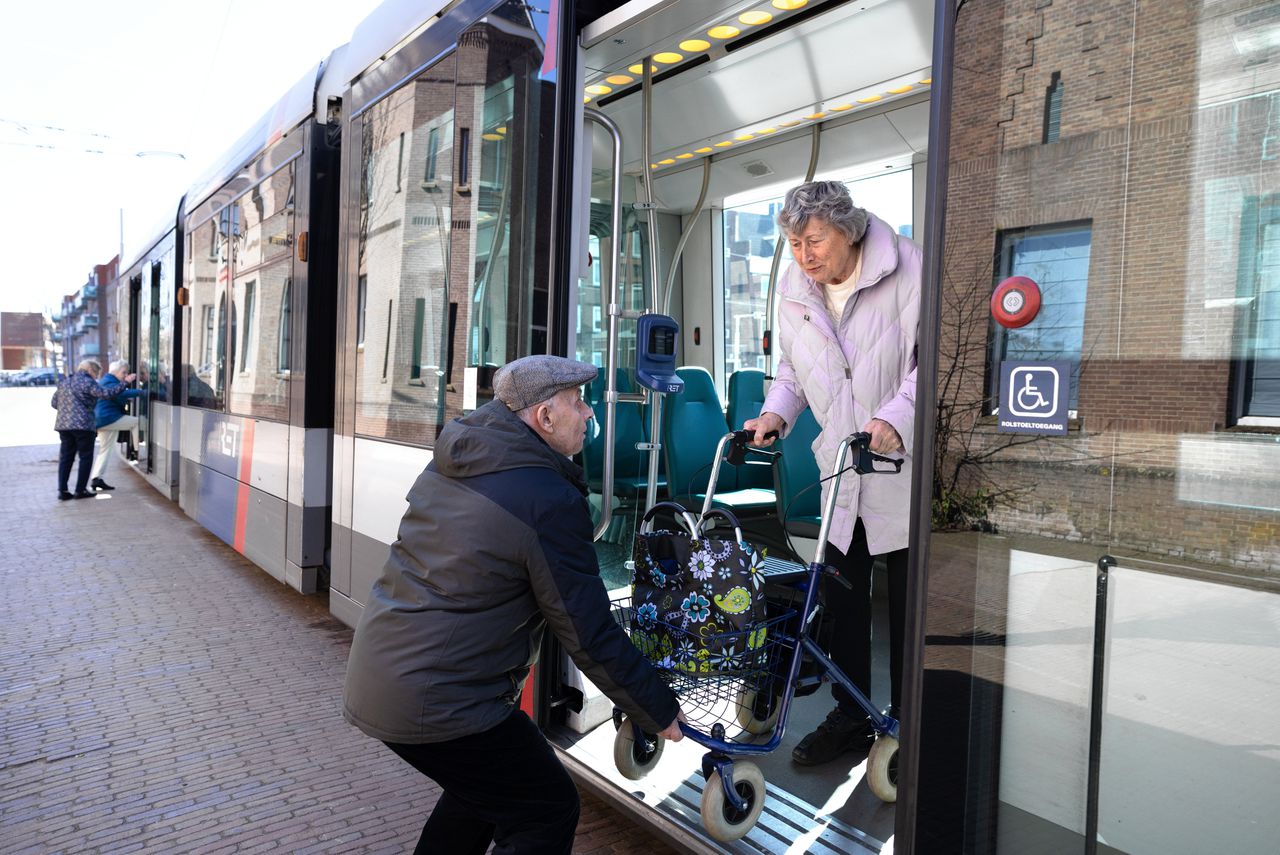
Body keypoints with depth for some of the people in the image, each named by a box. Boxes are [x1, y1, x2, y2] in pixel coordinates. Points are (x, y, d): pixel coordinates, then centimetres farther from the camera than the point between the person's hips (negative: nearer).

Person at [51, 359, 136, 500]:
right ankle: (81, 490, 3)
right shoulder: (87, 382, -7)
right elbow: (106, 393, -14)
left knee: (66, 457, 10)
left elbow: (54, 402, 18)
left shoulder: (63, 382, 16)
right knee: (86, 457, 3)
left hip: (63, 424, 7)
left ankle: (62, 490, 6)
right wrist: (124, 383, -11)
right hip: (82, 424, -7)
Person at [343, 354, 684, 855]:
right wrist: (662, 714, -3)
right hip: (437, 702, -9)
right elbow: (590, 639, -15)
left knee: (482, 785, 28)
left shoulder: (449, 463, 5)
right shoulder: (551, 501, -20)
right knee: (547, 814, 7)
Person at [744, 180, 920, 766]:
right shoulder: (794, 288, 3)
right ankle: (850, 717, 27)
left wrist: (896, 417, -30)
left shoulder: (907, 269, -14)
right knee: (840, 597, 11)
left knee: (909, 602, 6)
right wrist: (775, 413, -5)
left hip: (906, 464, -5)